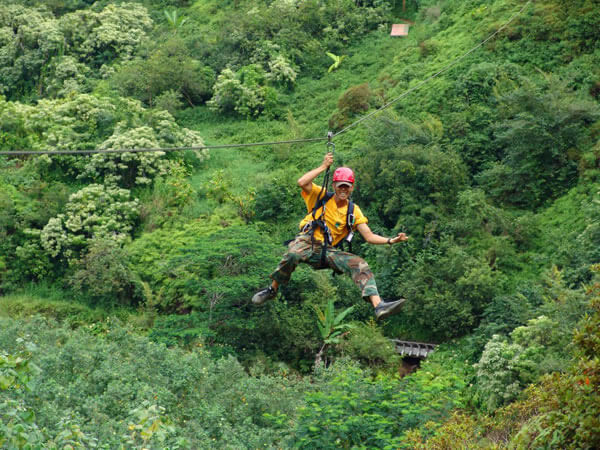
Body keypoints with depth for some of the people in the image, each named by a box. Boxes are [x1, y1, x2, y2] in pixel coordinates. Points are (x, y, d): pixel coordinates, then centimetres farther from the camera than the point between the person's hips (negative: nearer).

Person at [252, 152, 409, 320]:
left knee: (360, 265, -19)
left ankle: (379, 306, -33)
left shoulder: (354, 211, 12)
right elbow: (302, 182, -12)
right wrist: (324, 166, -7)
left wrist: (391, 240, -10)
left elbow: (369, 236, 6)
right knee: (292, 254, -39)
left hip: (328, 251, 3)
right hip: (307, 243, -3)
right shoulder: (321, 196, 6)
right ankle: (272, 289, -15)